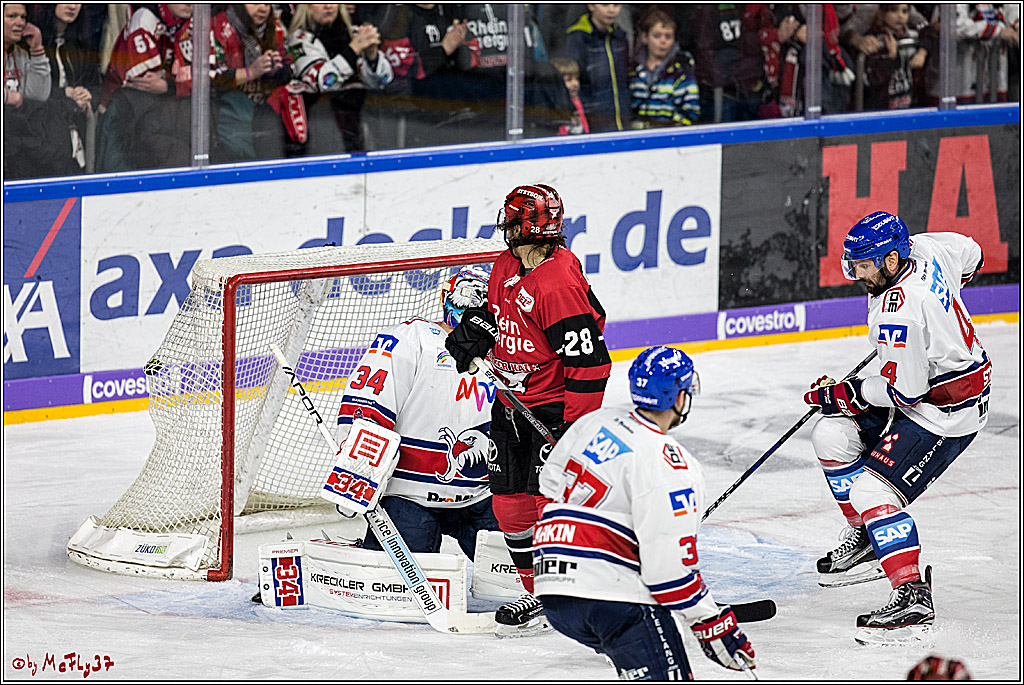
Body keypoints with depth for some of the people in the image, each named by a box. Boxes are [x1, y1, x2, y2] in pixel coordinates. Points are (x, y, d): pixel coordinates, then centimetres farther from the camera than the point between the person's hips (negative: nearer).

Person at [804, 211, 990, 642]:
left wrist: (840, 395, -14)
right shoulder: (924, 248, -6)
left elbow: (905, 392, -27)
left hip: (945, 413, -11)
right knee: (831, 437, 10)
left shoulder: (899, 313, -32)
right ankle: (868, 540, 23)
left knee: (872, 491, -17)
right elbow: (970, 256, 16)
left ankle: (913, 597, -18)